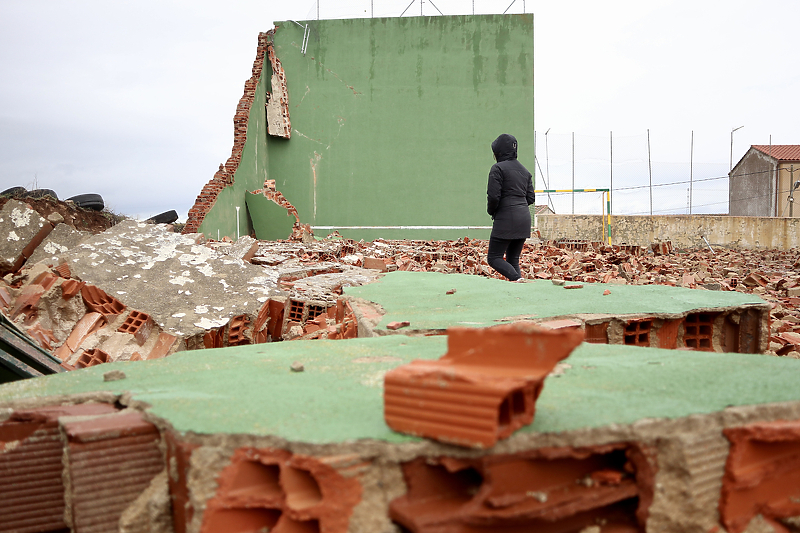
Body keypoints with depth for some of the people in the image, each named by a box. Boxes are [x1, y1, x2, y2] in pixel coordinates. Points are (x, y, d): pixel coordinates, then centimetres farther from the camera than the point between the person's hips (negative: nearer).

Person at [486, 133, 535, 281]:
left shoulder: (498, 168, -7)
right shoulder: (524, 170, 16)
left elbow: (493, 196, -13)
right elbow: (530, 198, 15)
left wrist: (491, 211, 4)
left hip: (506, 219, -7)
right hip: (524, 218, 7)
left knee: (494, 258, -1)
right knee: (513, 259, 13)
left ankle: (517, 279, -21)